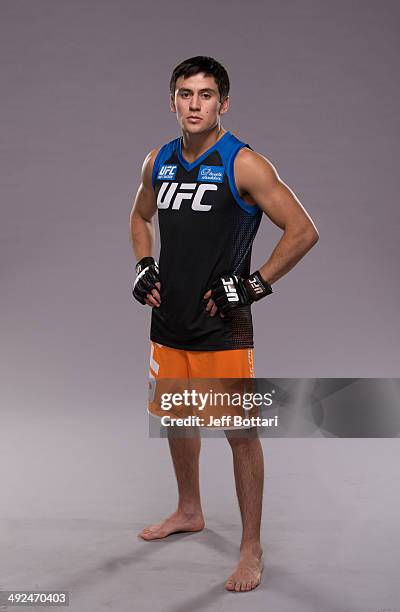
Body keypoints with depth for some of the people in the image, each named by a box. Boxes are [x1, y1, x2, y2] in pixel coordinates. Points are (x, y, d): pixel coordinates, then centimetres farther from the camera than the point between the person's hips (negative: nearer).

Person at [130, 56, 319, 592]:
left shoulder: (244, 164, -12)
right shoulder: (159, 162, 7)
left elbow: (303, 231, -14)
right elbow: (141, 216, 26)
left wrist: (254, 285, -15)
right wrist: (145, 267, 10)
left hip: (222, 327, -7)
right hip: (168, 322, 7)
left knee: (240, 433, -2)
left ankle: (252, 551, 9)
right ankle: (190, 512, 42)